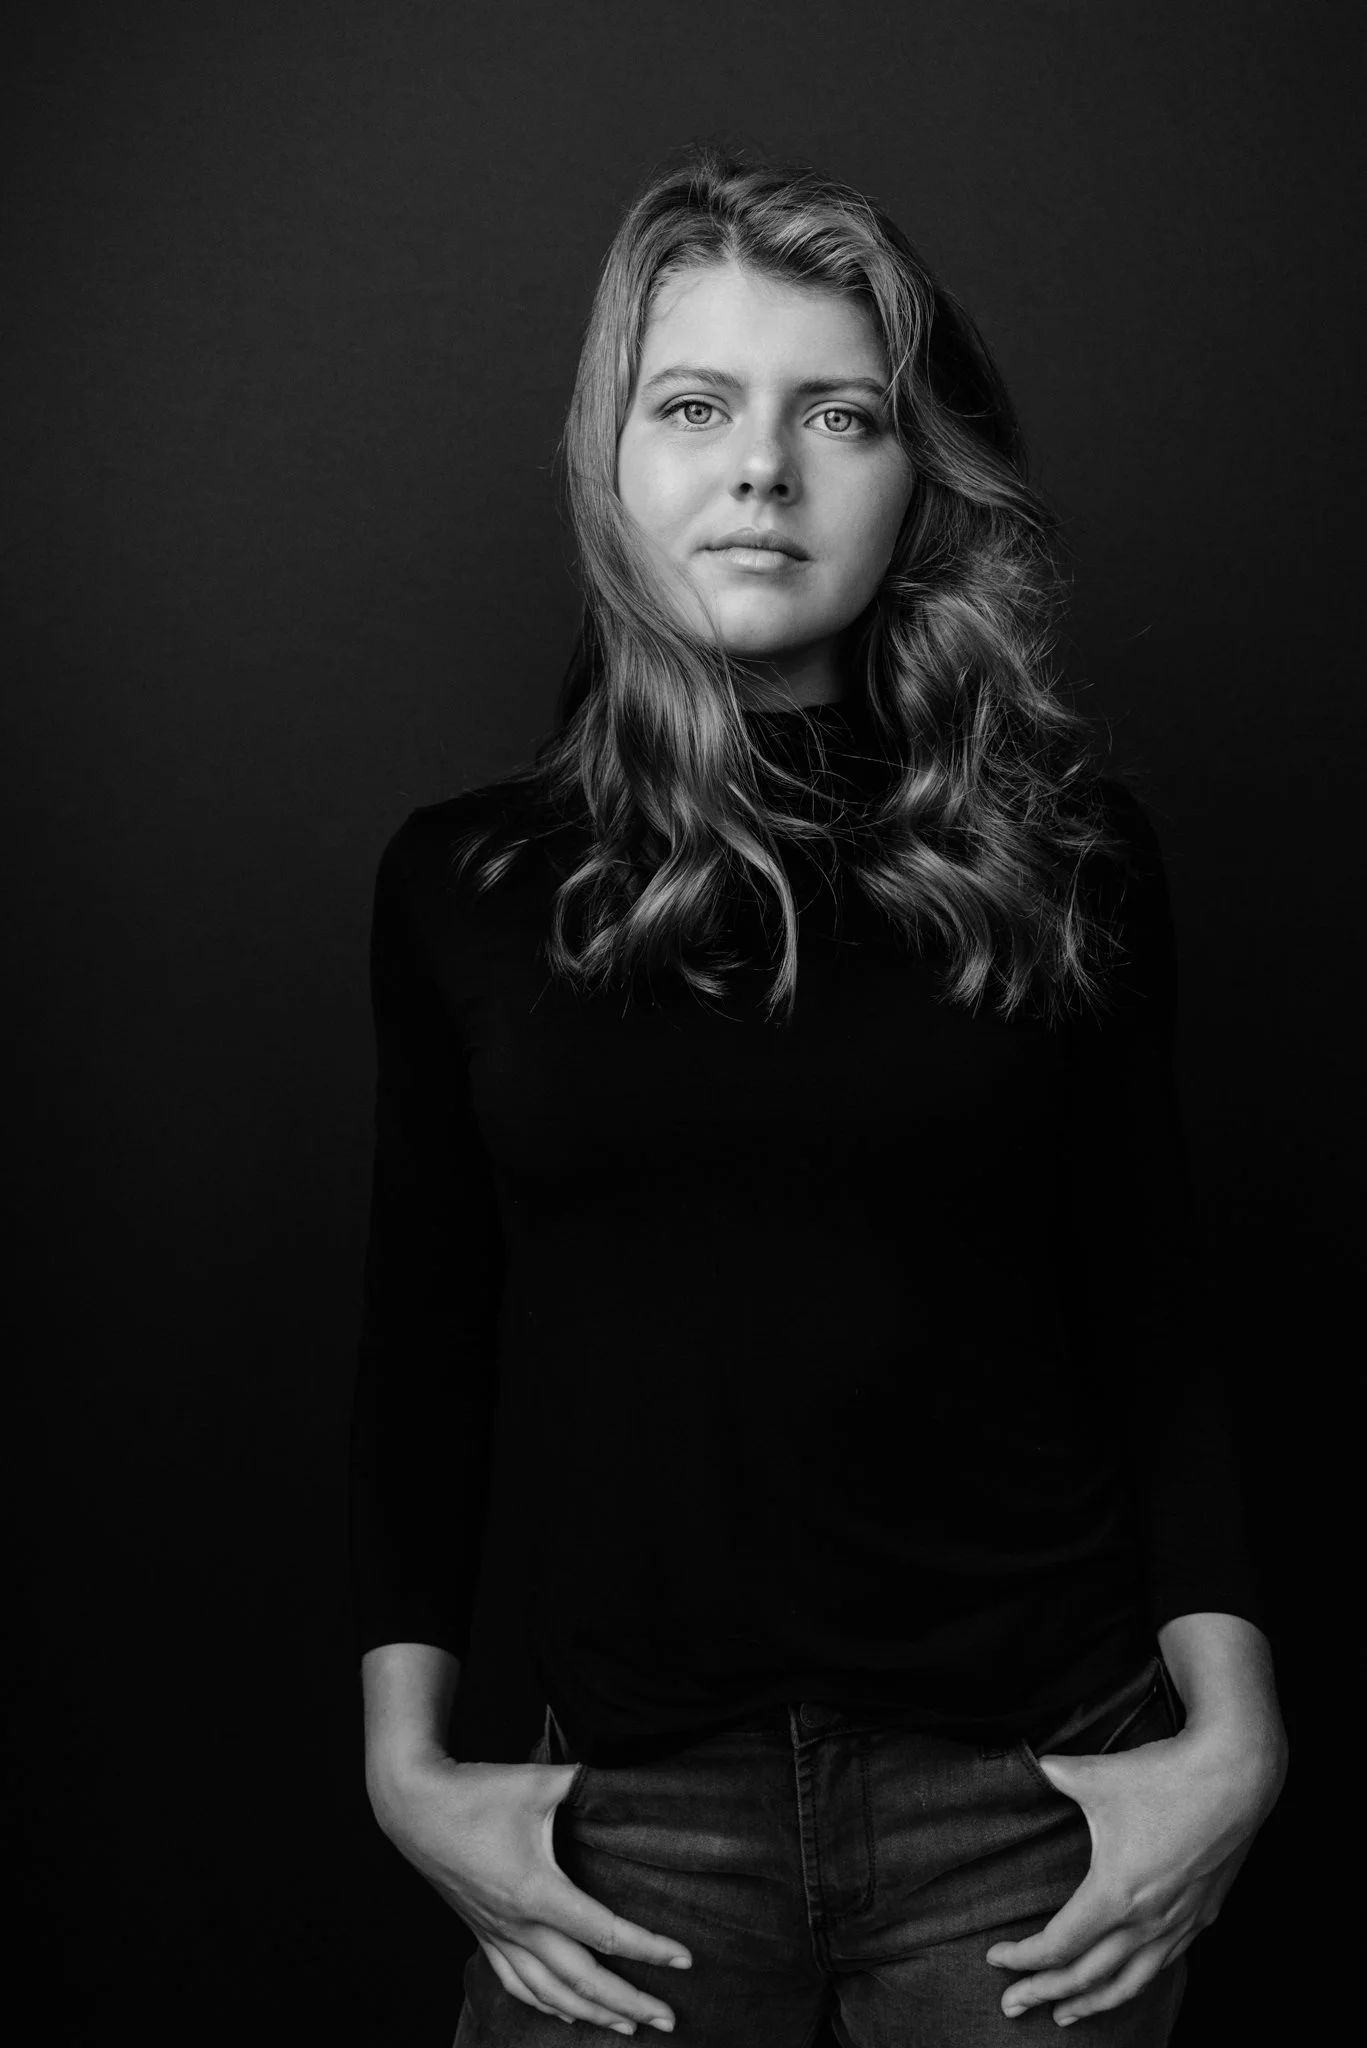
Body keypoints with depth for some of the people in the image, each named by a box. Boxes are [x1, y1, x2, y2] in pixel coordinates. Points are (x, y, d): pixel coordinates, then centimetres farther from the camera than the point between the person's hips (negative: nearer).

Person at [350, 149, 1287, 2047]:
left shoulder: (1065, 850, -1)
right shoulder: (462, 879, 1)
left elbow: (1154, 1319, 3)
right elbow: (422, 1352, 5)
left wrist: (1235, 1735, -3)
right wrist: (406, 1761, 1)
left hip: (1037, 1780, 0)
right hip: (633, 1797, 1)